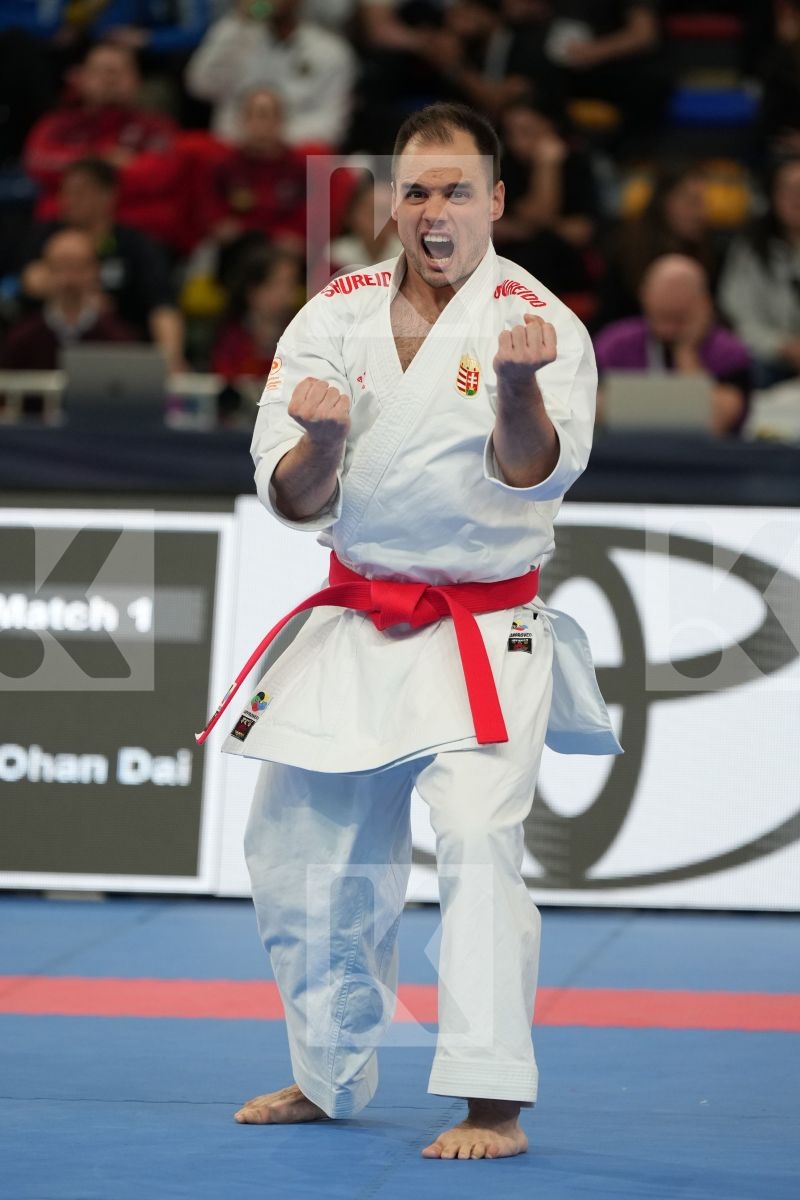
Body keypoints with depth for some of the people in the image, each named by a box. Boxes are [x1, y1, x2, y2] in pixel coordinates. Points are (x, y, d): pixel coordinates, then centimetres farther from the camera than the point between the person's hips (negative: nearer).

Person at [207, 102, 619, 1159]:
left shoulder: (537, 322, -9)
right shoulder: (335, 318, 2)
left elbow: (537, 474, -26)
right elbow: (292, 501, -2)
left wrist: (516, 386, -47)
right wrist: (320, 440, -24)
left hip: (485, 634, -5)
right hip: (354, 626, 5)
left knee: (478, 840, -22)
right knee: (302, 854, 13)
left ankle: (494, 1103, -22)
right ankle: (331, 1077, 33)